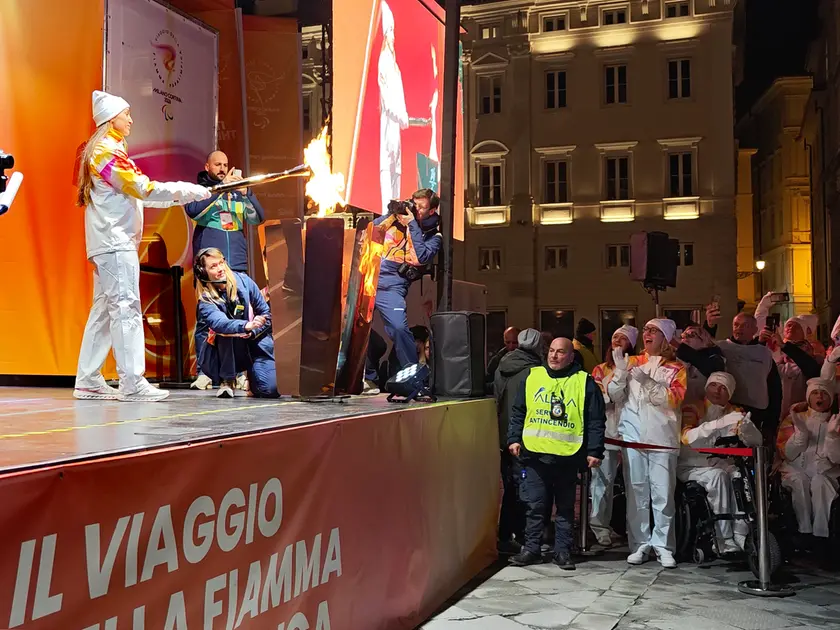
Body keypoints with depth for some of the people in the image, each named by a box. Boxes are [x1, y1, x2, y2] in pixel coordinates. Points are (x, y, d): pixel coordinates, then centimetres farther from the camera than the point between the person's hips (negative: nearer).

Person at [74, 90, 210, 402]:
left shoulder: (103, 150, 21)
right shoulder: (108, 151, -11)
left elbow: (133, 194, 18)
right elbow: (144, 188, -16)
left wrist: (183, 193, 12)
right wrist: (191, 191, -11)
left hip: (108, 243, 10)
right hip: (115, 241, -10)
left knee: (104, 309, 9)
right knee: (126, 307, -12)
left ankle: (88, 381, 12)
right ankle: (132, 382, -13)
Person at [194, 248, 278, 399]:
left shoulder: (243, 281, -6)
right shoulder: (206, 301, -12)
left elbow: (266, 312, 0)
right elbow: (219, 323, -33)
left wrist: (252, 333, -17)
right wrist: (246, 326, -51)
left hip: (257, 344, 1)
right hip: (228, 353, -1)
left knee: (270, 389, -20)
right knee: (226, 332, -34)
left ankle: (252, 375, 17)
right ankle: (227, 380, -13)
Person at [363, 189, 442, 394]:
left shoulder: (432, 235, 7)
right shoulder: (397, 218, 15)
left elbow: (422, 258, -12)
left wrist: (412, 225, -9)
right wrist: (391, 214, 2)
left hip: (391, 287, -4)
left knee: (399, 328, -24)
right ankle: (368, 379, 13)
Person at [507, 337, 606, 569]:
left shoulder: (584, 382, 1)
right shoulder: (532, 376, 7)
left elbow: (596, 421, 2)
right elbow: (518, 412, 13)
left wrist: (594, 451, -3)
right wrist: (514, 438, 5)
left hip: (567, 456, -1)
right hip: (534, 454, 1)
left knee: (565, 507, 8)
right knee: (535, 505, 6)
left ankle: (562, 551, 19)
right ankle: (531, 549, 16)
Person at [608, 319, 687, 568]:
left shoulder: (676, 368, 6)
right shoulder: (632, 362, 13)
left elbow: (674, 399, -9)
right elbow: (615, 396, 8)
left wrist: (647, 381, -19)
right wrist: (621, 372, -9)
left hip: (662, 438, -2)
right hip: (632, 435, 2)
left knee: (663, 493, -3)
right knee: (636, 492, 2)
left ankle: (663, 546, 3)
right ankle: (640, 544, 7)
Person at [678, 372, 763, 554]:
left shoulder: (735, 412, 11)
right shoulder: (692, 409, -3)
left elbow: (756, 441, -1)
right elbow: (687, 437, -22)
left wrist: (746, 425, -25)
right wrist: (723, 422, -31)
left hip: (723, 465, 4)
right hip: (692, 467, -4)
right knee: (718, 476, -32)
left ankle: (741, 535, -26)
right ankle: (725, 541, -29)